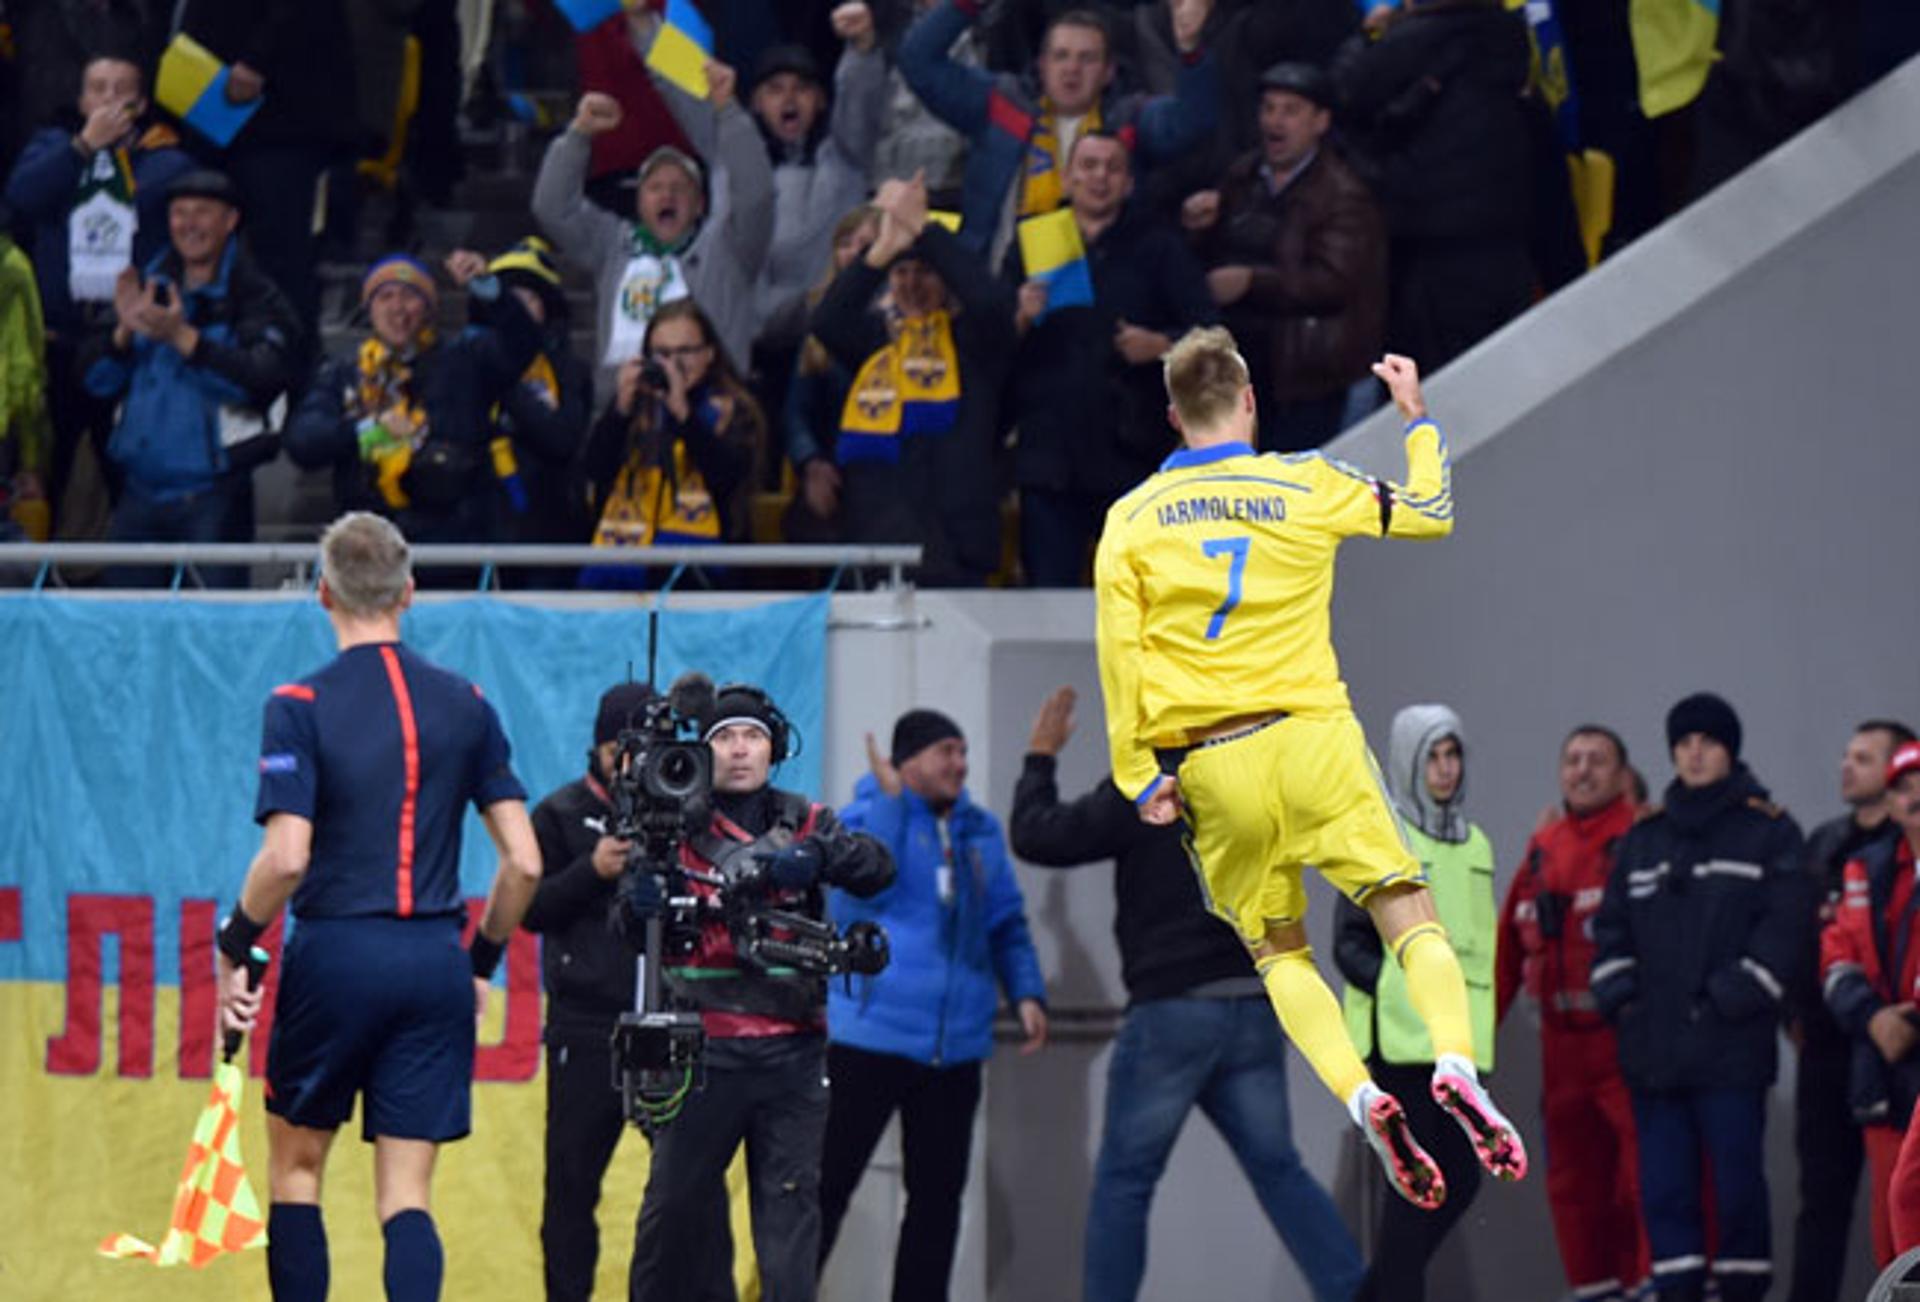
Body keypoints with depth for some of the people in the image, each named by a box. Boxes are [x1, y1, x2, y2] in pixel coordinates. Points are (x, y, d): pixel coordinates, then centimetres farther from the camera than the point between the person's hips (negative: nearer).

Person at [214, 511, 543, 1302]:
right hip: (435, 964, 3)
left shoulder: (301, 706, -6)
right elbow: (524, 862, 5)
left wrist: (233, 949, -1)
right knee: (406, 1198, 2)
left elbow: (286, 858, -15)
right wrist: (482, 961, 18)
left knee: (295, 1166, 15)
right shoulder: (466, 705, 6)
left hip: (336, 955, -3)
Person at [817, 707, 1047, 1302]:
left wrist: (1027, 992, 2)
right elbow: (867, 886, -21)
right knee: (828, 1185, -4)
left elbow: (1007, 924, 17)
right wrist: (891, 797, -19)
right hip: (871, 1035, -5)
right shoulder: (868, 815, -2)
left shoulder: (980, 831, 13)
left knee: (937, 1195, 9)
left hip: (954, 1046, 5)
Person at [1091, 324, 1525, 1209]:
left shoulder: (1129, 521, 5)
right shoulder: (1305, 487, 4)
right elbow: (1434, 511, 17)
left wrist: (1139, 774, 3)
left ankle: (1361, 1098, -13)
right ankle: (1455, 1062, -24)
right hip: (1310, 736, -1)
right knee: (1410, 916, 3)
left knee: (1279, 955, 11)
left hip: (1209, 765, 1)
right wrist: (1418, 418, 32)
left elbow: (1119, 653, -1)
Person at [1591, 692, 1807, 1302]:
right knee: (1664, 1183, 4)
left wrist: (1730, 999, -14)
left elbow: (1783, 927, -7)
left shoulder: (1769, 832, 2)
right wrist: (1619, 997, 2)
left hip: (1731, 1046, -5)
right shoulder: (1644, 839, 17)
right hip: (1653, 1046, 5)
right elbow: (1611, 925, 18)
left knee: (1736, 1177, -5)